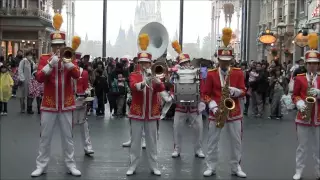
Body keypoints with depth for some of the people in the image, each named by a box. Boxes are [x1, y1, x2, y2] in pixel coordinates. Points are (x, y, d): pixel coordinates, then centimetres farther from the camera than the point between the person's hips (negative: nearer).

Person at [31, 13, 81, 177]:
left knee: (67, 136, 8)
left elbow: (77, 75, -12)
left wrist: (67, 61, -23)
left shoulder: (69, 58, 5)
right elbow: (39, 78, -12)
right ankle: (41, 165, 15)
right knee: (45, 137, 5)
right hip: (49, 104, -1)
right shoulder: (44, 58, 1)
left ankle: (70, 165, 16)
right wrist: (51, 63, -22)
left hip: (66, 104, 1)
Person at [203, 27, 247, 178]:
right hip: (216, 112, -1)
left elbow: (243, 92, 1)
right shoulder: (211, 74, 0)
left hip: (234, 112, 1)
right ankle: (211, 167, 16)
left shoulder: (238, 73, 2)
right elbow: (206, 94, 0)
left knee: (236, 141, 8)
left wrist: (234, 91, -21)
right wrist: (213, 107, -14)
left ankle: (236, 167, 20)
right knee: (212, 142, 5)